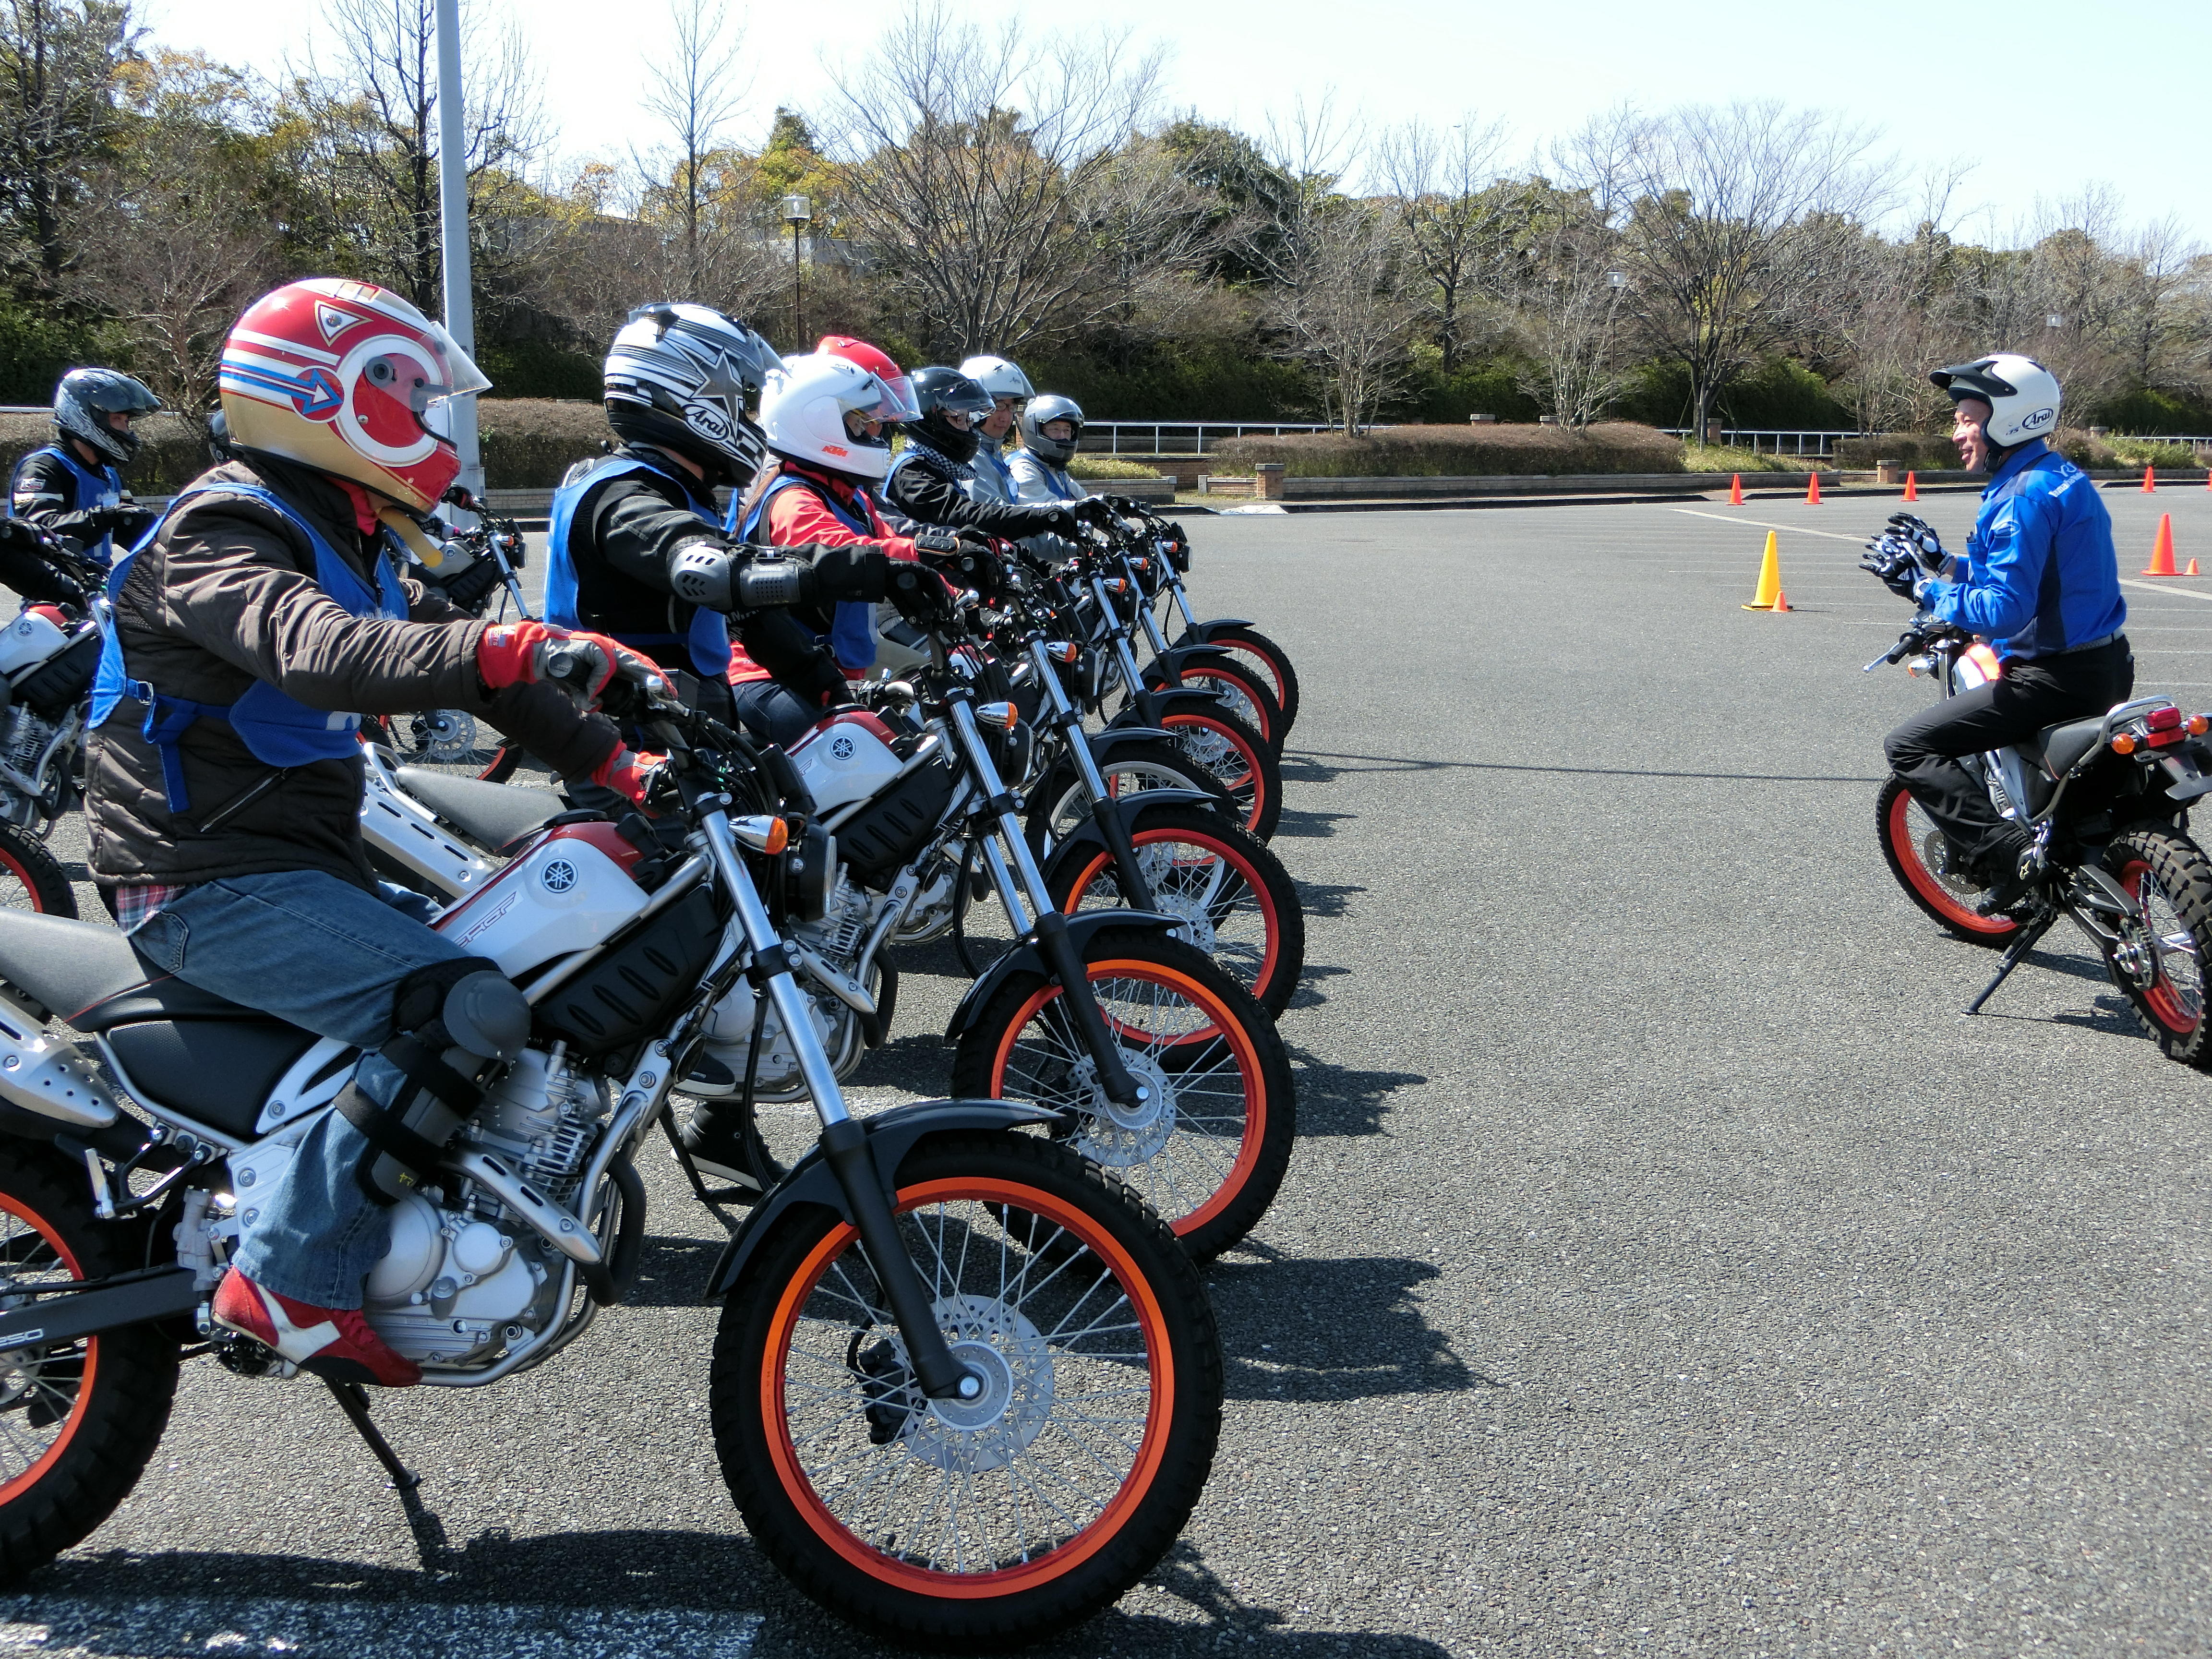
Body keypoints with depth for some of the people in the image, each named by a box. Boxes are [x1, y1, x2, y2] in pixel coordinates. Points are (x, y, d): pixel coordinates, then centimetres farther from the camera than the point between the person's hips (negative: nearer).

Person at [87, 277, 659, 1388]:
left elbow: (452, 657, 14)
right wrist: (506, 649, -52)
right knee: (469, 1014, -27)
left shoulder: (345, 540, 16)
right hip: (210, 881, -10)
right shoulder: (219, 530, -15)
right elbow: (317, 652, -36)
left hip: (309, 858, 10)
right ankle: (291, 1276, -18)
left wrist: (616, 765, 2)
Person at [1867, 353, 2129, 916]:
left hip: (2057, 676, -10)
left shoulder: (2024, 496, -19)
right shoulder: (2064, 477, 13)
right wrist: (1942, 562, 16)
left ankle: (2004, 852, -17)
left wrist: (1923, 585, -17)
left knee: (1910, 746, -9)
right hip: (2107, 667, 10)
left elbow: (2005, 610, -26)